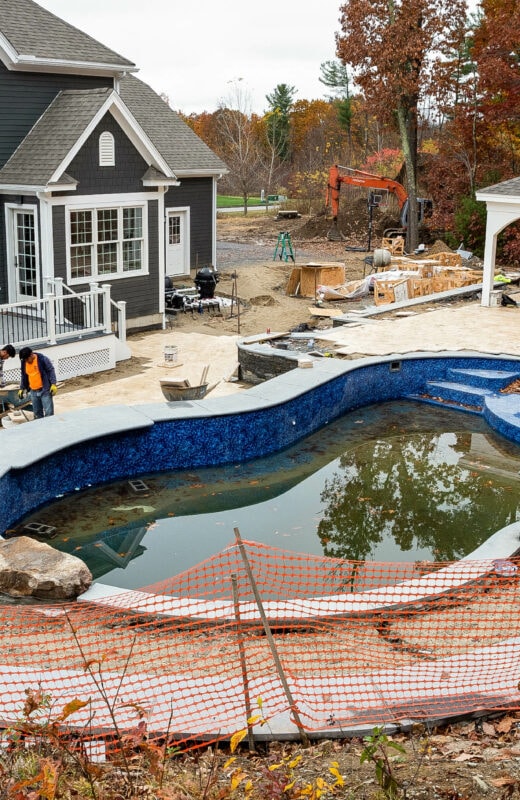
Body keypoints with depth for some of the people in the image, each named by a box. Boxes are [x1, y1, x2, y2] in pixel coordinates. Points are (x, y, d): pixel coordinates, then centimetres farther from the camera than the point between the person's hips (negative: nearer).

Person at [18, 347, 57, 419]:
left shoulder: (42, 359, -11)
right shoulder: (24, 362, 5)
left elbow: (51, 371, -8)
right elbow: (24, 376, 17)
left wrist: (53, 384, -16)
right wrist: (22, 388, 15)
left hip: (45, 390, -5)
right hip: (33, 392, 5)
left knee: (48, 412, -7)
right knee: (37, 413, 11)